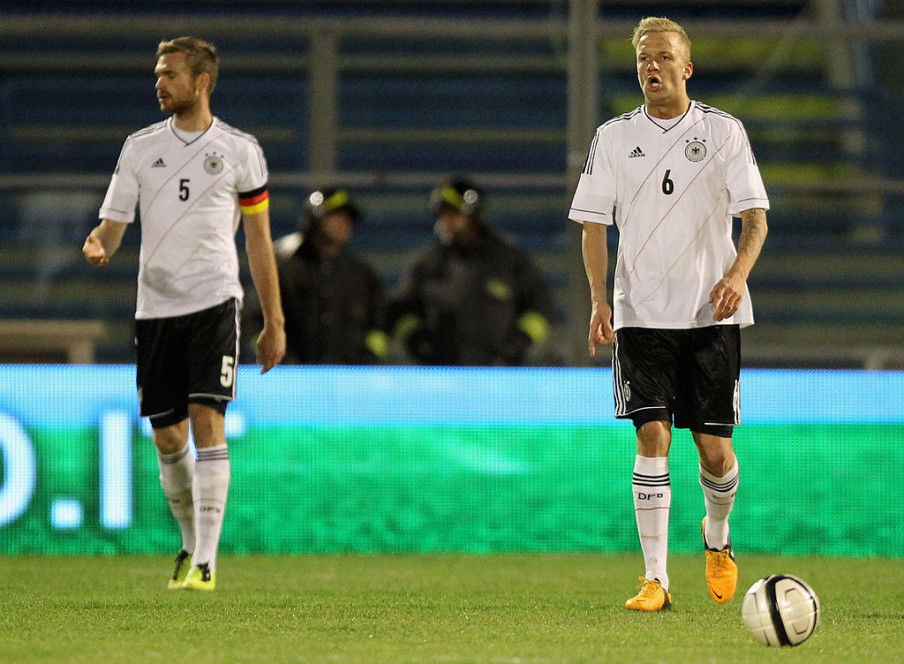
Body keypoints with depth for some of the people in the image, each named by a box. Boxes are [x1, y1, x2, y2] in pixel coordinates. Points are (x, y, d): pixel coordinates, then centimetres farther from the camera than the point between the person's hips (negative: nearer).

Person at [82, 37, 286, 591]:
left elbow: (259, 240, 8)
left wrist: (274, 325, 7)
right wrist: (98, 246, -19)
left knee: (206, 420, -16)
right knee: (167, 437, 4)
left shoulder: (239, 151, 2)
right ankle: (191, 543, 26)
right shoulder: (141, 147, 8)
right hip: (155, 306, 3)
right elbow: (113, 224, 7)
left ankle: (206, 561, -17)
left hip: (214, 301, -3)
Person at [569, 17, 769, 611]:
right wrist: (599, 300, -7)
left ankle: (717, 539, 31)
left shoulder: (724, 132, 2)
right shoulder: (614, 137, 5)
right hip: (641, 313, 0)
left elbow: (755, 215, 0)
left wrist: (738, 273, -19)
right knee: (652, 435, -11)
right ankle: (656, 579, -9)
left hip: (712, 312, 0)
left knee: (714, 447, -1)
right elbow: (593, 223, 6)